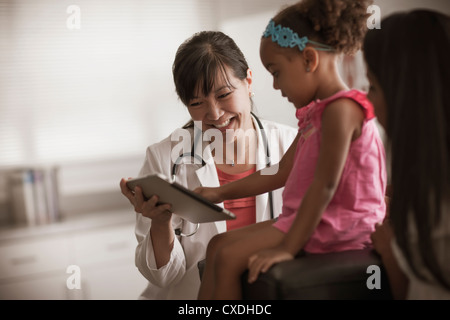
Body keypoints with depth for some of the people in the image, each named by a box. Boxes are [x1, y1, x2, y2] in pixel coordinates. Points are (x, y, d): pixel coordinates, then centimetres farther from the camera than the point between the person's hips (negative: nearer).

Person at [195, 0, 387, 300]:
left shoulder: (341, 109, -18)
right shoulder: (314, 113, 15)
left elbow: (324, 185, -23)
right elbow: (281, 173, 19)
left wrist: (287, 247, -24)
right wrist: (222, 193, 18)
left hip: (337, 224, -10)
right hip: (309, 217, 10)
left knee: (229, 257, -18)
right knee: (219, 245, 6)